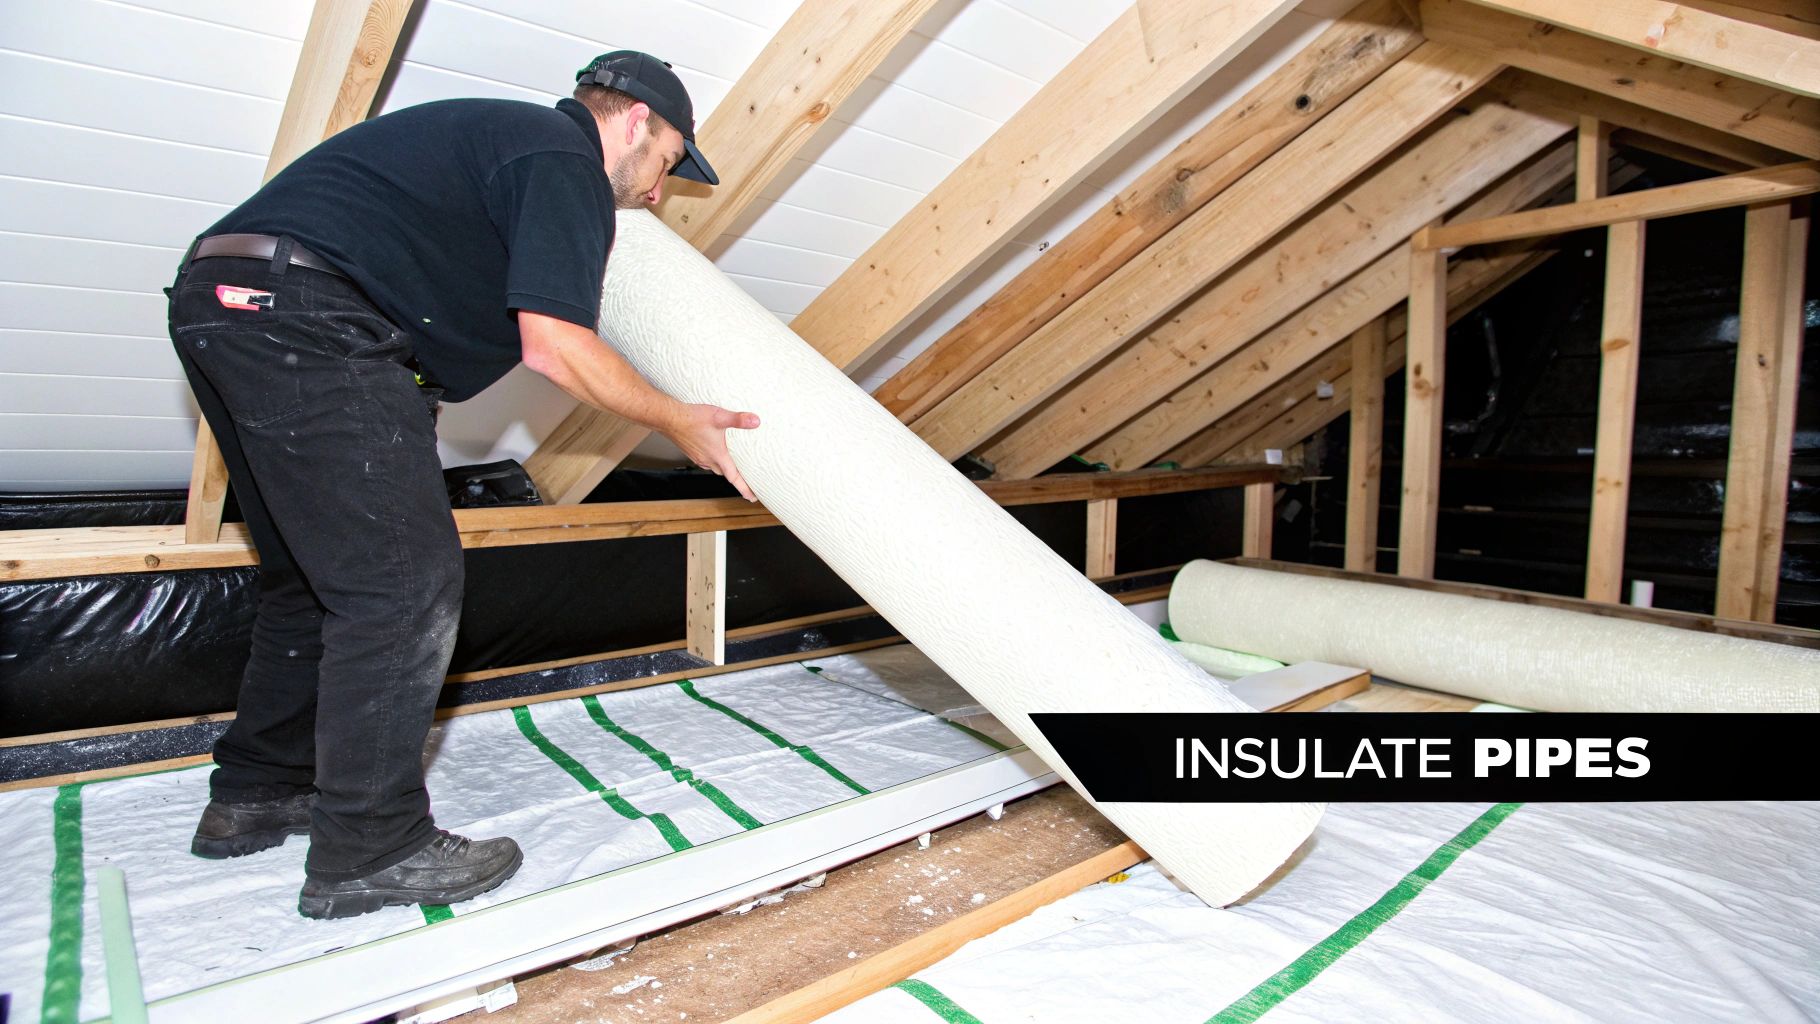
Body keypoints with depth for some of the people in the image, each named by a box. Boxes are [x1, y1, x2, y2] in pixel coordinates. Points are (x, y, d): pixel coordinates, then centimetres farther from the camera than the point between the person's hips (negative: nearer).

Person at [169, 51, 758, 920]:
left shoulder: (507, 134, 26)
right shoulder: (566, 162, -4)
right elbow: (555, 346, -13)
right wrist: (678, 422, -3)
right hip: (306, 317, -11)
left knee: (319, 578, 17)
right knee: (407, 585, -7)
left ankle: (256, 795, 29)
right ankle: (369, 848, 2)